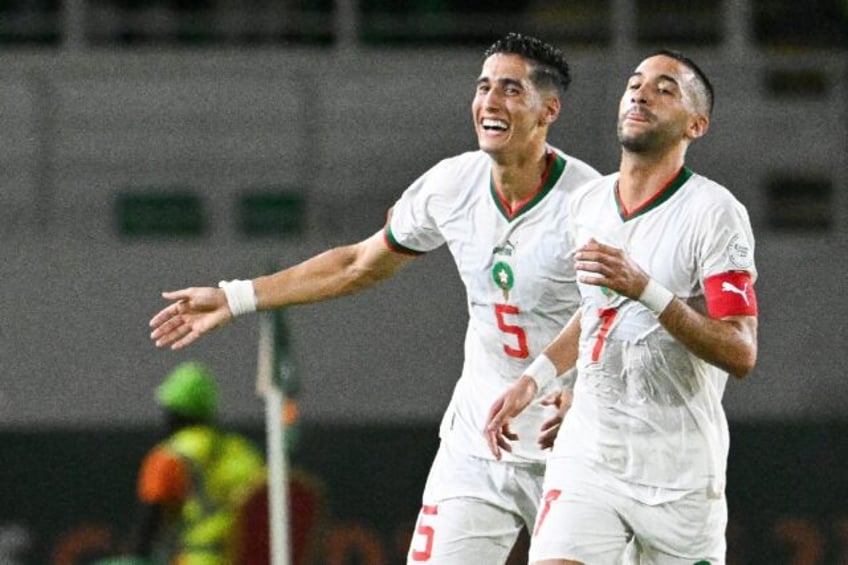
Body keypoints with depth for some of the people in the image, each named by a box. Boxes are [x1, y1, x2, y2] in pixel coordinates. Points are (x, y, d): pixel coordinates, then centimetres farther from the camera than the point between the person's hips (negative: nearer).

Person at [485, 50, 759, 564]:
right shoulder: (587, 203, 8)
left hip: (679, 477, -4)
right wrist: (534, 379, 19)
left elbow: (741, 354, -19)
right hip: (586, 458, 4)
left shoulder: (713, 212, -11)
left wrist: (645, 290, -29)